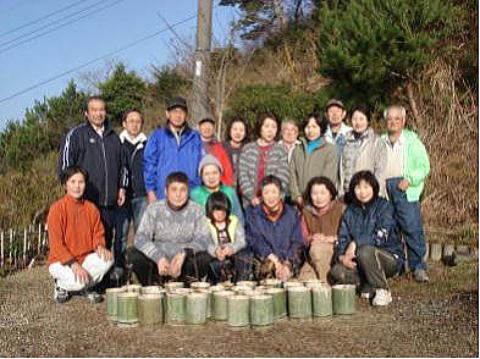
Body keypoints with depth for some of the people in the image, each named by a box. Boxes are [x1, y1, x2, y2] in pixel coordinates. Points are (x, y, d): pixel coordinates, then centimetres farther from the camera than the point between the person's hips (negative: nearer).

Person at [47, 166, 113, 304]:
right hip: (61, 261, -4)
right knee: (77, 281, -31)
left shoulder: (91, 208, 1)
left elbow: (98, 233, 9)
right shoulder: (57, 208, -13)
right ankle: (61, 285, 7)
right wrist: (73, 264, -26)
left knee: (107, 259, -23)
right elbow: (56, 244, -17)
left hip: (85, 258, 5)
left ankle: (87, 287, 3)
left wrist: (100, 246, -16)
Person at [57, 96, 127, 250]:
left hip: (109, 202, 5)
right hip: (86, 200, -5)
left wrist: (122, 187, 15)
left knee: (106, 240, 8)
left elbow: (122, 165, 25)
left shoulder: (113, 137, 18)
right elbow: (64, 164, -2)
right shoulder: (76, 135, 2)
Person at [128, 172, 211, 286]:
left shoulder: (196, 211, -3)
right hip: (157, 261, 0)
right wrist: (159, 257, -30)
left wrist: (184, 253, -29)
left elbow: (203, 239, -9)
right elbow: (140, 238, -14)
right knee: (133, 254, -25)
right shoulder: (154, 209, -5)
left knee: (206, 258, -28)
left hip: (185, 262, 0)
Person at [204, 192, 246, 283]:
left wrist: (232, 248, -24)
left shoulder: (235, 221, 13)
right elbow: (207, 244, -9)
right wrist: (215, 251, -32)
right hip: (215, 258, -2)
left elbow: (241, 240, -1)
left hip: (234, 255, 2)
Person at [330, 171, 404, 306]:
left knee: (365, 251, -35)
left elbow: (381, 236, -21)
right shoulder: (350, 211, 7)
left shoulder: (384, 206, -9)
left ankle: (382, 290, -14)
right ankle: (369, 286, 3)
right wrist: (342, 255, -17)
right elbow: (342, 238, 2)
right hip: (359, 262, 5)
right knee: (337, 271, -20)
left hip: (391, 258, -5)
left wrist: (355, 243, -21)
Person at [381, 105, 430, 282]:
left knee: (412, 227, -11)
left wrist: (409, 180, -11)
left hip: (405, 189, -3)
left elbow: (424, 166, 3)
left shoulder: (412, 141, 8)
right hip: (384, 188, 3)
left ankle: (418, 267, -6)